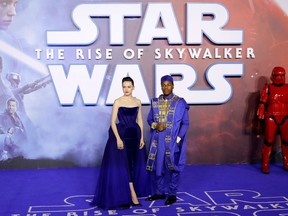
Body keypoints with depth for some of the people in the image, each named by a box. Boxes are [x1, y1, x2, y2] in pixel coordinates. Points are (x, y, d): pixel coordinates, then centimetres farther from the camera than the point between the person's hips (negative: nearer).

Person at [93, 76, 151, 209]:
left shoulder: (137, 102, 7)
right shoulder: (118, 102, -5)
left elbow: (140, 121, 11)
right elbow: (113, 122, -8)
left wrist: (142, 137, 4)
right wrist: (118, 139, -17)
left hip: (135, 135, 5)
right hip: (121, 134, -4)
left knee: (135, 165, 8)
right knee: (123, 164, -6)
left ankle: (127, 194, 23)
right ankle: (133, 195, -3)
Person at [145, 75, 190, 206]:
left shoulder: (180, 103, -5)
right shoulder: (155, 102, 6)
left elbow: (185, 123, -3)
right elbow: (149, 119, 12)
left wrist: (178, 138, -12)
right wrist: (155, 125, -10)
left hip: (173, 141, -4)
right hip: (158, 140, 4)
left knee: (172, 167, 3)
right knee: (158, 166, 10)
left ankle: (172, 194, 14)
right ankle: (160, 192, 24)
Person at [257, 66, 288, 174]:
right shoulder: (268, 88, -1)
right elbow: (262, 104, -3)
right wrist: (260, 118, -8)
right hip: (271, 118, -4)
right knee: (268, 141, -2)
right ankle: (265, 165, 4)